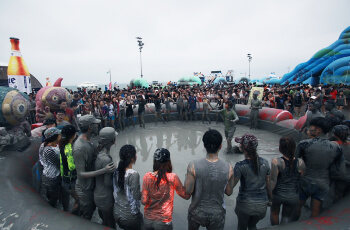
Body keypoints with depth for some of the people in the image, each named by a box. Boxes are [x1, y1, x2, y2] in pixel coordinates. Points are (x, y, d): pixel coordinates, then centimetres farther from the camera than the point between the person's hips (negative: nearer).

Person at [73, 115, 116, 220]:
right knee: (86, 216, 13)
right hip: (85, 189, -9)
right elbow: (81, 174, -30)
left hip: (92, 185, 9)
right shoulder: (79, 148, -31)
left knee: (91, 209, 28)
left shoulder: (88, 140, -1)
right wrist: (104, 170, -35)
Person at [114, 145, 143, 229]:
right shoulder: (133, 174, -25)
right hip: (129, 217, -6)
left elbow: (116, 192, 7)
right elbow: (136, 197, -22)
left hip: (117, 214, 6)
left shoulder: (117, 172, -4)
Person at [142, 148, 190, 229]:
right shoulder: (172, 178, -19)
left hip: (148, 219, 3)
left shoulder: (147, 176, -12)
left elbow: (144, 201, -10)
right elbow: (186, 196, -7)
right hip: (163, 222, -2)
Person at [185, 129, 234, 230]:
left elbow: (188, 191, -17)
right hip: (217, 214, 0)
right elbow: (229, 192, -7)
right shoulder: (228, 168, -20)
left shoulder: (193, 166, -25)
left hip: (197, 212, 0)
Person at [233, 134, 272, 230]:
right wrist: (270, 199, 17)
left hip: (245, 203, -4)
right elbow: (268, 184, 3)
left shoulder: (240, 166, -20)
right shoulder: (265, 163, -7)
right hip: (262, 204, 4)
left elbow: (231, 185, -15)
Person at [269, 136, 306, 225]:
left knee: (274, 213, 27)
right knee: (287, 217, 22)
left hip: (277, 194, -1)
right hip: (293, 196, 1)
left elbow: (273, 181, -19)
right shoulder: (300, 163, -12)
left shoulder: (276, 162, -21)